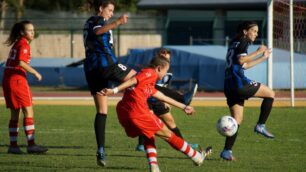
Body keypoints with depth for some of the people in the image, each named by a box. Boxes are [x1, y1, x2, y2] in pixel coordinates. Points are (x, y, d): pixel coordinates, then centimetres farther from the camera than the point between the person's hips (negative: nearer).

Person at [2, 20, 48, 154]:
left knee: (15, 113, 11)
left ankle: (13, 145, 10)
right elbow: (21, 62, -22)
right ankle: (31, 144, -9)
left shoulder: (16, 44, 18)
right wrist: (35, 73, -17)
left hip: (7, 79, 9)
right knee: (28, 111, -6)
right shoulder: (23, 44, -9)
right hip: (17, 79, -9)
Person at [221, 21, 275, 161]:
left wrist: (263, 57, 35)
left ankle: (227, 151, 1)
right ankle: (260, 126, 1)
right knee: (270, 94, 4)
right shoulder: (243, 41, -2)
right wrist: (258, 52, -10)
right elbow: (241, 60, -17)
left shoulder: (235, 43, 27)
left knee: (237, 120, 10)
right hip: (238, 81, -9)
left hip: (229, 86, 9)